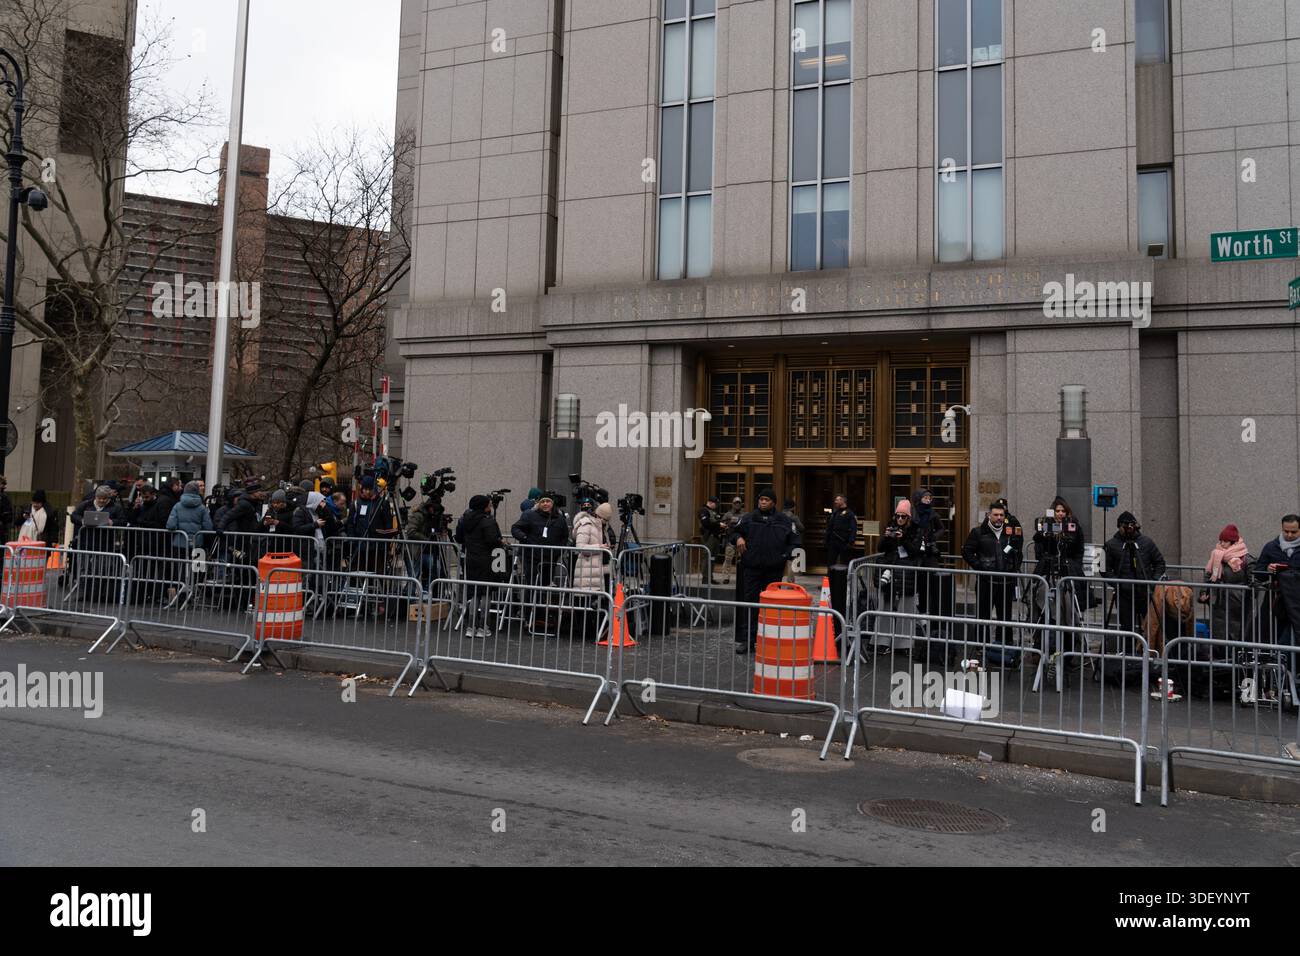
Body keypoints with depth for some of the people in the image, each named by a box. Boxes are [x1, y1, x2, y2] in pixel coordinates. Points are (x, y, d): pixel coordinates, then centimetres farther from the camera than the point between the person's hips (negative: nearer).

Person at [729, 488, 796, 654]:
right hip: (751, 567, 0)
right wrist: (738, 538, -8)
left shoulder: (784, 520, 7)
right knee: (749, 603, -1)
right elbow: (734, 532, 14)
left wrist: (788, 558, -5)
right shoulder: (748, 518, 7)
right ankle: (746, 640, 2)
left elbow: (792, 542, 9)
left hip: (774, 569, 0)